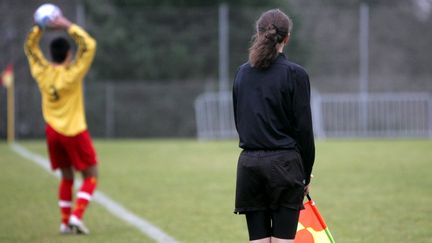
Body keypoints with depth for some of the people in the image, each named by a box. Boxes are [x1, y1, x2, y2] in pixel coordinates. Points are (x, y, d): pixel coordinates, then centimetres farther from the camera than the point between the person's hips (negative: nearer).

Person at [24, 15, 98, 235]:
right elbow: (89, 45, -15)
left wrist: (39, 27, 3)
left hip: (53, 132, 6)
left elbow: (30, 47, 13)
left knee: (66, 177, 17)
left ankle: (65, 221, 12)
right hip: (74, 133, -6)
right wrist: (68, 26, -15)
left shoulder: (42, 72, -2)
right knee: (90, 177, 4)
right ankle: (76, 216, -10)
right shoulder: (72, 73, -16)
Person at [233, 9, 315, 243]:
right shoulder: (295, 74, -7)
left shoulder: (242, 73, 8)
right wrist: (306, 175, 3)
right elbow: (304, 127, -7)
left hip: (249, 163, 4)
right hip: (284, 165, -4)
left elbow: (239, 121, 12)